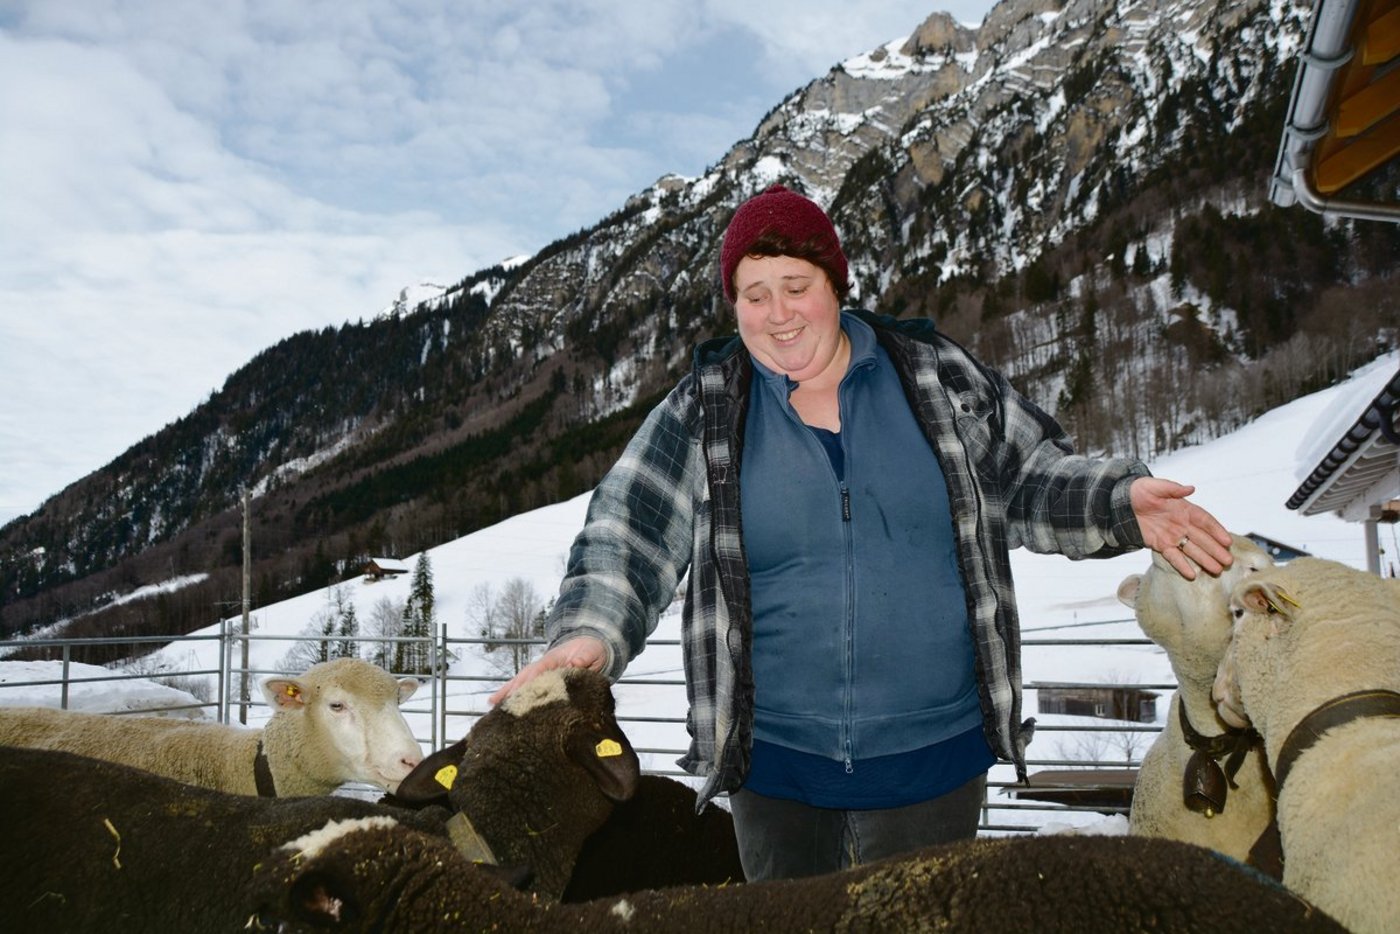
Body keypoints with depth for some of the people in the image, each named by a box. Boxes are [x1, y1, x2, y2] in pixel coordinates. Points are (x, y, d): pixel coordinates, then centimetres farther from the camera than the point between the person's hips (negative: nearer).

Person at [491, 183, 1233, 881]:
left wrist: (1121, 502, -13)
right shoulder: (702, 415, -3)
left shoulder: (938, 378, -1)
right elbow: (627, 537, -8)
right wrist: (591, 633, -25)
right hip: (774, 761, 1)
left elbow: (1031, 478, 5)